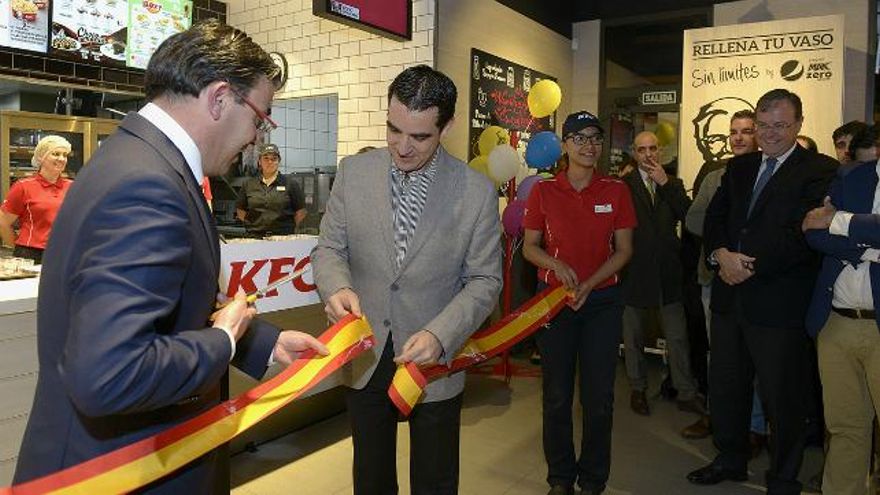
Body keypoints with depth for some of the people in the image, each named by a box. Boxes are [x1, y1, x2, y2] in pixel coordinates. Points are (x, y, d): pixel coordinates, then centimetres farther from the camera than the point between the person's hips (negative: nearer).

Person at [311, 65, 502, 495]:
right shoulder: (354, 172, -4)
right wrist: (337, 287, -20)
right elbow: (329, 247, 2)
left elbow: (484, 281, -7)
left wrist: (440, 336, -22)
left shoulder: (477, 192, -11)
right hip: (365, 358, 2)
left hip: (435, 363, -2)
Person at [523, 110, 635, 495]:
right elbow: (529, 246, 4)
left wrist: (589, 284, -12)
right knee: (557, 395, 7)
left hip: (603, 300, 0)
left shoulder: (616, 190, 2)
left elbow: (624, 250, 1)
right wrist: (557, 265, -16)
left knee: (599, 396, 4)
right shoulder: (543, 191, 0)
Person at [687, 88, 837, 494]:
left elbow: (802, 233, -18)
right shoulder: (739, 167, 13)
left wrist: (750, 265, -18)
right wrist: (721, 254, -11)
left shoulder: (820, 171, -7)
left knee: (782, 398, 8)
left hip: (779, 304, -6)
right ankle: (730, 460, 39)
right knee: (725, 386, 18)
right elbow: (715, 216, 7)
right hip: (730, 297, 6)